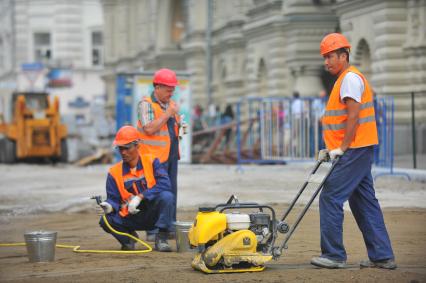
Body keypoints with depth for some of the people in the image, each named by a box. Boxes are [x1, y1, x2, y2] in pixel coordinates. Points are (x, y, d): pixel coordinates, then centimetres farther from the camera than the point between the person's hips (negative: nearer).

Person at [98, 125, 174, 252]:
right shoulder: (114, 172, 1)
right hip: (130, 218, 2)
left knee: (166, 196, -31)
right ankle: (129, 236, 9)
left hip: (153, 214, -2)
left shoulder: (151, 161, -4)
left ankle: (161, 239, -17)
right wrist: (110, 206, -26)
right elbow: (114, 199, 0)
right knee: (106, 221, -24)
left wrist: (140, 197, -26)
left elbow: (164, 185, -18)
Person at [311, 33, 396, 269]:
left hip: (354, 151, -10)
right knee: (364, 203, 10)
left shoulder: (350, 77, -11)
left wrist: (342, 148, -18)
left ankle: (333, 255, -7)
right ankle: (382, 256, 11)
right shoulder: (344, 79, 21)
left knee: (330, 198, -9)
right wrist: (331, 150, 18)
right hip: (359, 152, 10)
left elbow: (354, 116, -19)